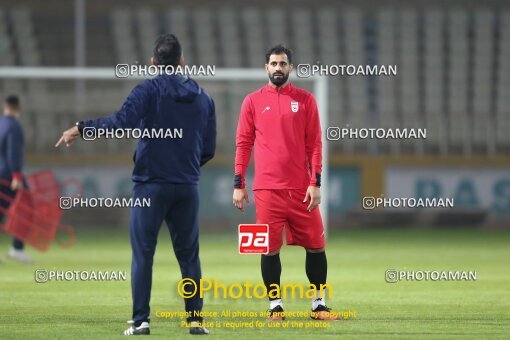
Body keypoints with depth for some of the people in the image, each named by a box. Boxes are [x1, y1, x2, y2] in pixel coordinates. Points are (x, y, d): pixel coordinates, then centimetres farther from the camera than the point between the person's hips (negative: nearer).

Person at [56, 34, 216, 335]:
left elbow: (122, 122, -22)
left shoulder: (150, 90, -6)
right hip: (188, 187, 4)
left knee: (143, 254, 0)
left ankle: (141, 321, -4)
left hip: (151, 185, -4)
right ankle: (196, 319, 7)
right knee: (189, 255, 10)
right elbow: (209, 149, 10)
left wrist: (82, 128, -15)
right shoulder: (203, 97, 9)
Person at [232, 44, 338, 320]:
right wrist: (239, 185, 1)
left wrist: (315, 183, -3)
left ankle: (318, 303, 12)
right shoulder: (253, 101, 7)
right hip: (267, 188, -1)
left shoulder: (305, 100, 7)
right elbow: (243, 143, 7)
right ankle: (275, 305, 9)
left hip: (301, 188, 1)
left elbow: (314, 143, 4)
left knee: (315, 245, 1)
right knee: (270, 248, 0)